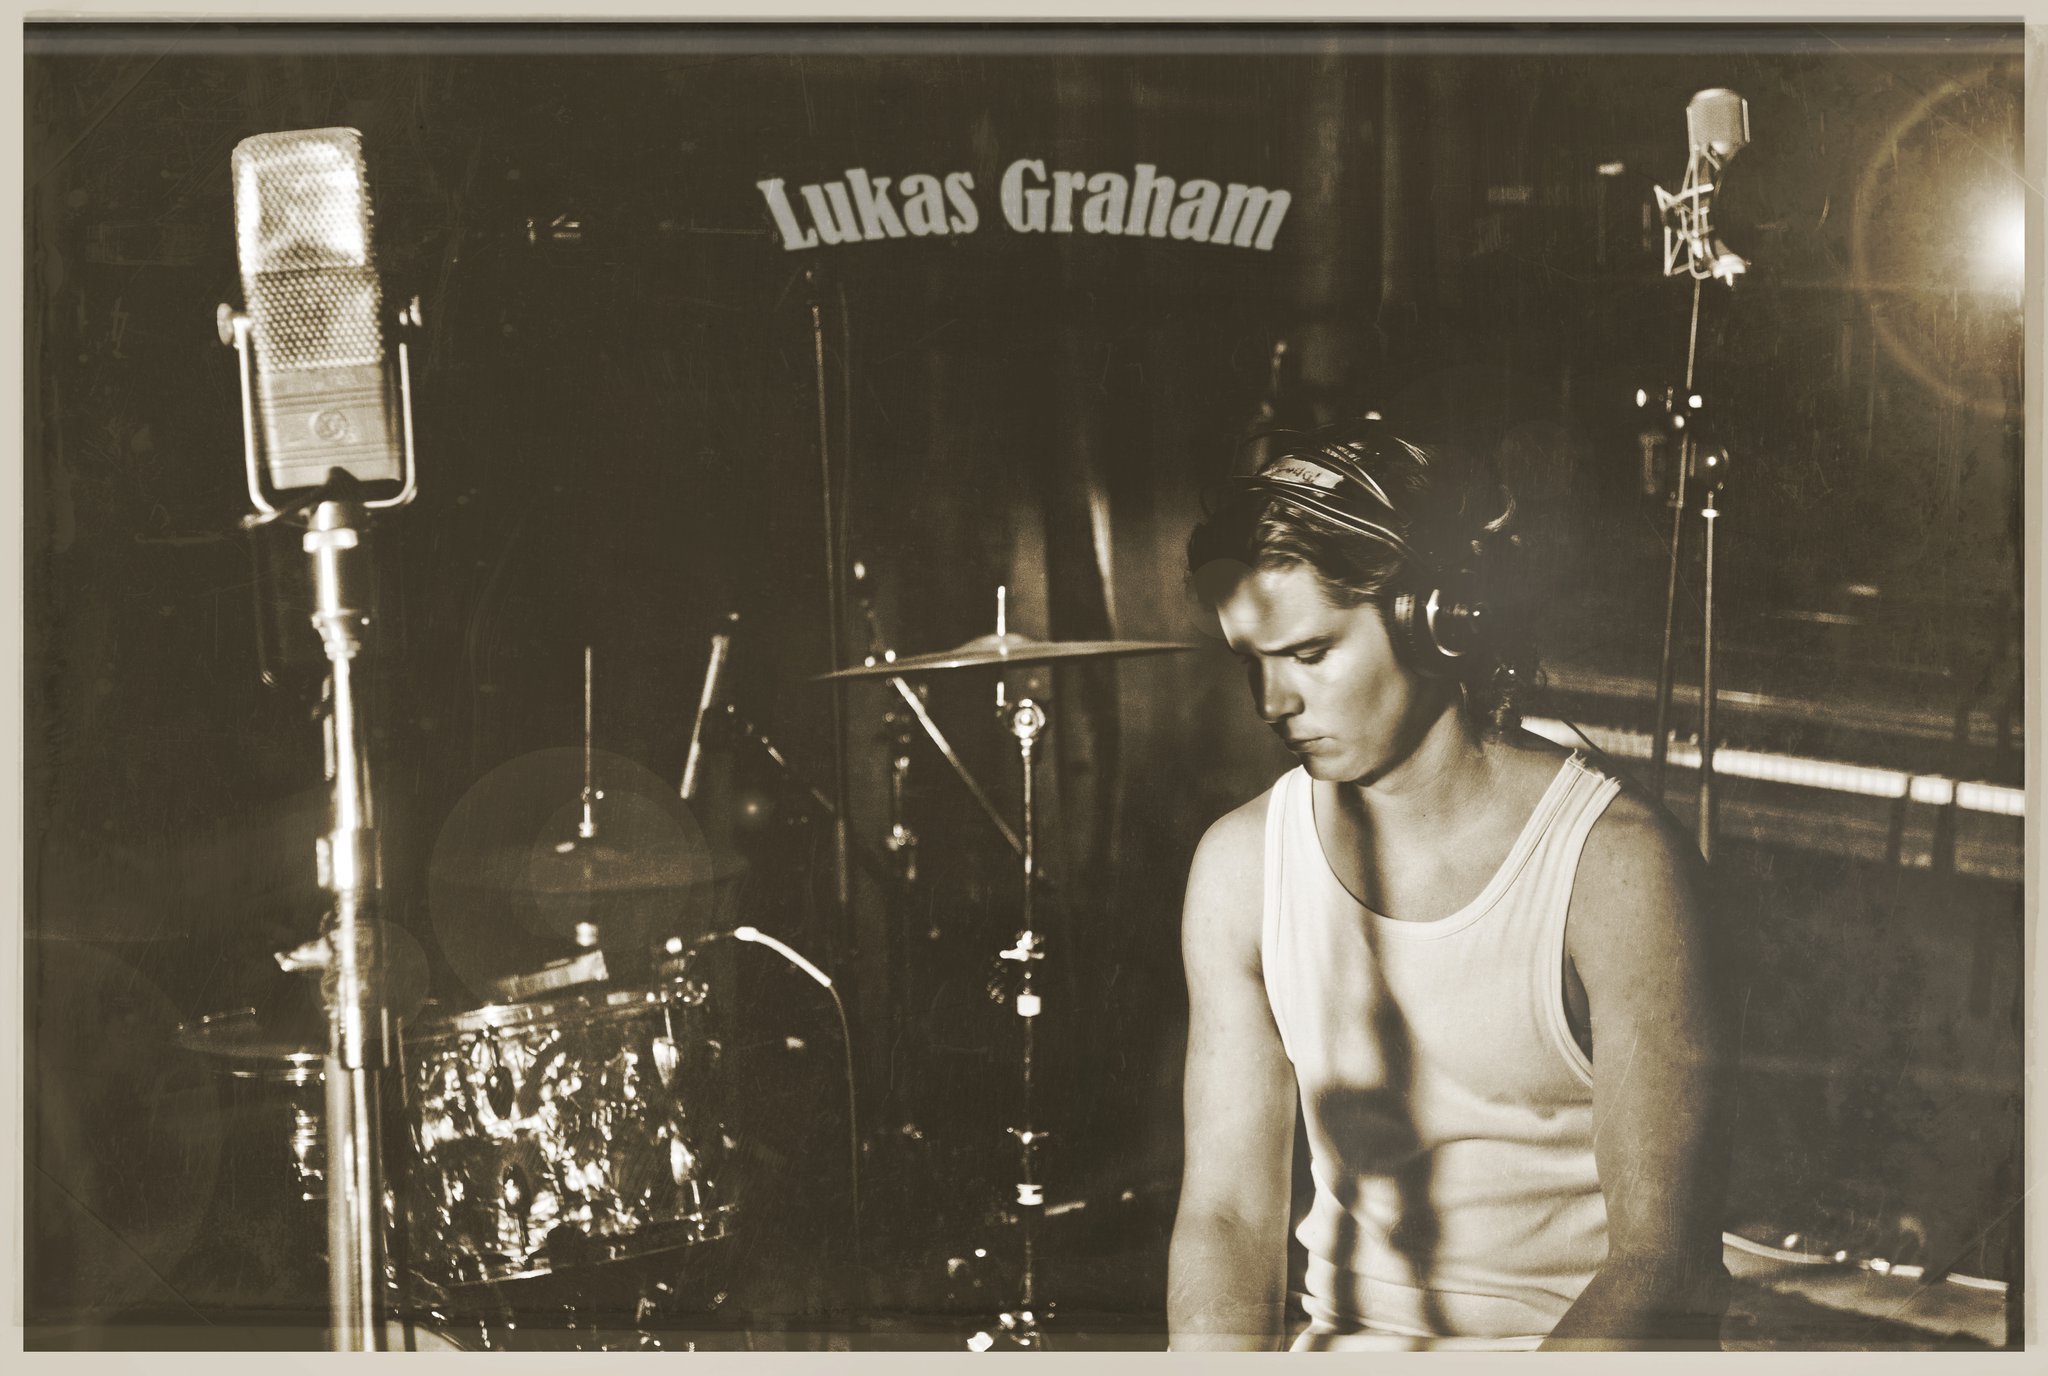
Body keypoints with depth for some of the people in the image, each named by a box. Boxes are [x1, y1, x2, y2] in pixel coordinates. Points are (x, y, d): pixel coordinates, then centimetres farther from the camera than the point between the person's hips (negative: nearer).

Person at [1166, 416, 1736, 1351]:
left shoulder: (1616, 867, -15)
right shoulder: (1242, 866, -1)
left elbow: (1661, 1261, -17)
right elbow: (1228, 1211, 0)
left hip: (1586, 1345, -3)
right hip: (1349, 1339, 4)